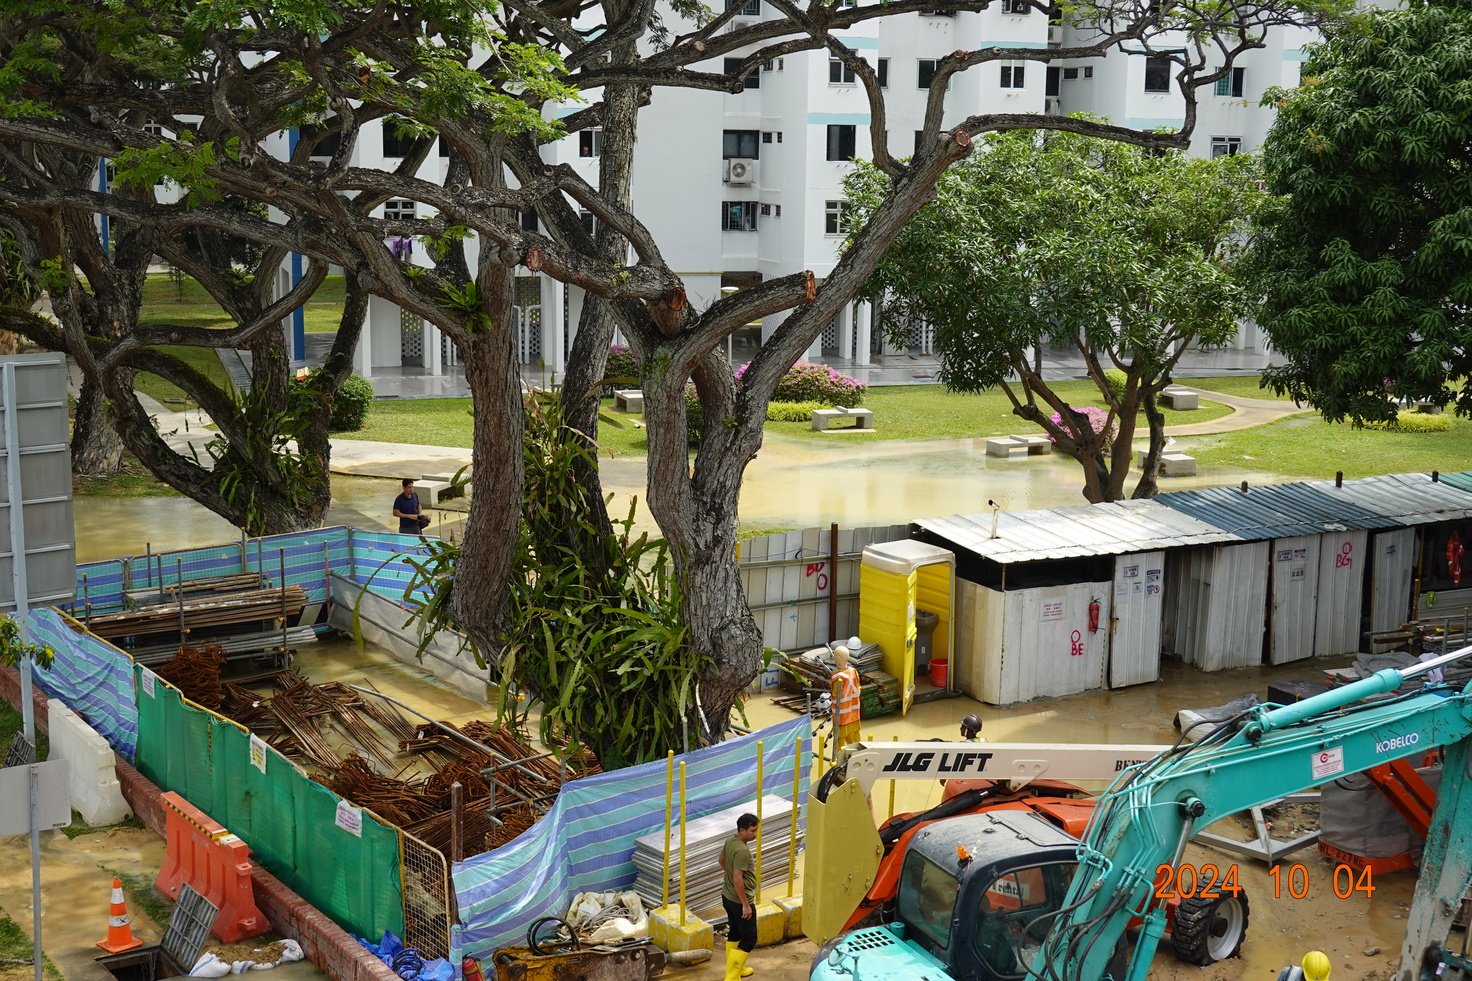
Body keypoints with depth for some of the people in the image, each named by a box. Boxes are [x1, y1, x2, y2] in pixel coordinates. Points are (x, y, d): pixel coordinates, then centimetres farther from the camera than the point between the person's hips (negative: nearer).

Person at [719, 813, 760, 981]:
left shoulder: (730, 840, 0)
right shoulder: (743, 850, -28)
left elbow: (722, 859, 19)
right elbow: (738, 879, -29)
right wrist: (745, 905, -24)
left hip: (727, 896, 10)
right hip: (739, 900, -10)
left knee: (734, 932, 22)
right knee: (749, 939, -1)